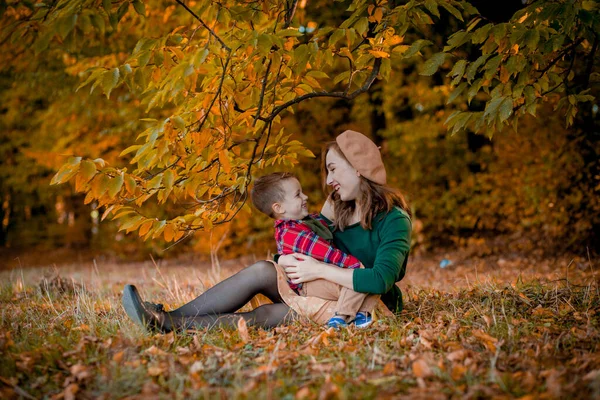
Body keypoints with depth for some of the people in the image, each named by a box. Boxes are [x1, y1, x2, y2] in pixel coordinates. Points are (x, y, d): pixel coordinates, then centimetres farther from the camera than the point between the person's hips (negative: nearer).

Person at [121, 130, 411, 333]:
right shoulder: (340, 209, 13)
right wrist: (288, 261, -13)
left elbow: (380, 279, -27)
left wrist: (320, 269, -23)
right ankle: (167, 319, -22)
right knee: (262, 270, -17)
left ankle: (171, 323, -28)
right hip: (330, 293, 7)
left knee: (270, 314, -28)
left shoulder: (394, 220, -14)